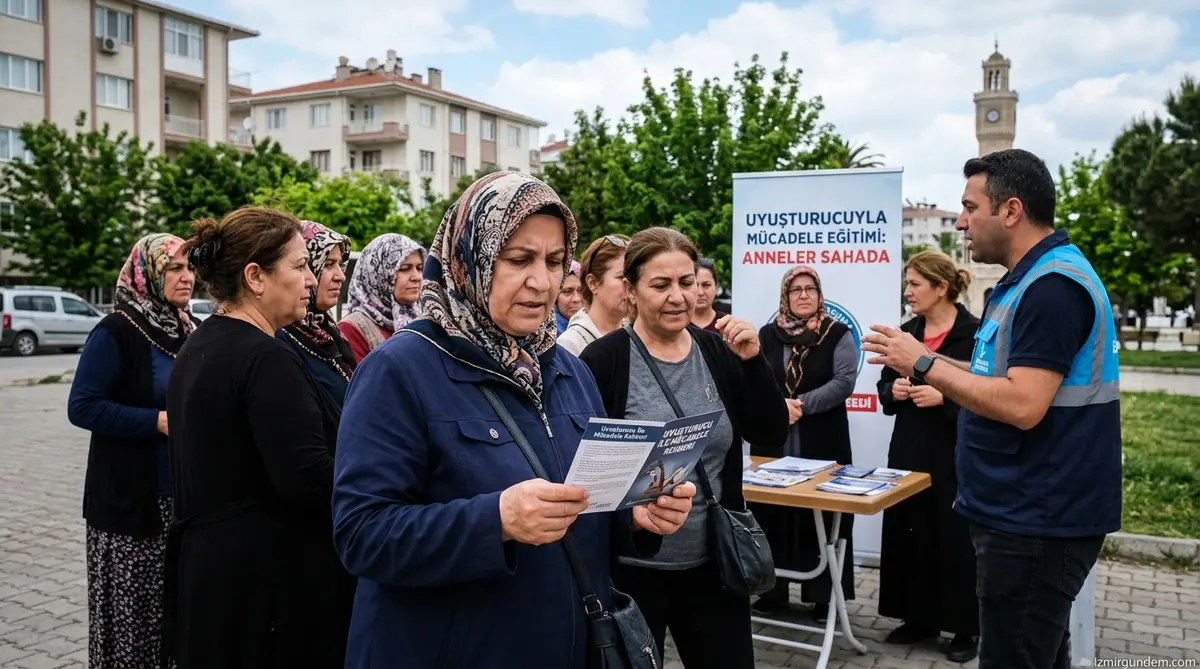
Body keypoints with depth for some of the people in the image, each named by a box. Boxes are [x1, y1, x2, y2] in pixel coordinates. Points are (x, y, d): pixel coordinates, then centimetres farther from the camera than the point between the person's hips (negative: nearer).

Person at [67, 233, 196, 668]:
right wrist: (159, 421, -20)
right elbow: (82, 407, -16)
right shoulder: (116, 331, -11)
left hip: (185, 494, 6)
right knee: (131, 609, 1)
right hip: (132, 497, -6)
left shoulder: (189, 330, 10)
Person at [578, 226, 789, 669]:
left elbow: (772, 438, 0)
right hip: (629, 567, -4)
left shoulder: (718, 353, 2)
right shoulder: (603, 361, -12)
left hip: (713, 563, 4)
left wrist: (752, 362, -11)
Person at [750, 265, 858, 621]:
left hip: (823, 442, -2)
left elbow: (844, 382, -9)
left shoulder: (837, 335, 1)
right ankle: (773, 587, 18)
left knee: (821, 515, 1)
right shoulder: (767, 334, 9)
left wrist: (802, 404, -17)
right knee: (773, 513, 6)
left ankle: (824, 592, 12)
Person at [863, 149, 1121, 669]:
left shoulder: (1052, 286, -20)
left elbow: (1022, 404, -27)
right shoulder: (1030, 278, 13)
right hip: (1028, 512, 11)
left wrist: (924, 365, -18)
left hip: (1036, 522, -11)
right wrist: (927, 365, 8)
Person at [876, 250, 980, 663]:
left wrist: (944, 397, -22)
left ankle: (965, 627, 15)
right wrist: (893, 391, -4)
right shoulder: (905, 332, 10)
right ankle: (918, 618, 24)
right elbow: (884, 387, 17)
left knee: (955, 537, 1)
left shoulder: (975, 333, -10)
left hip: (956, 455, -6)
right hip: (908, 451, 6)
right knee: (908, 532, 10)